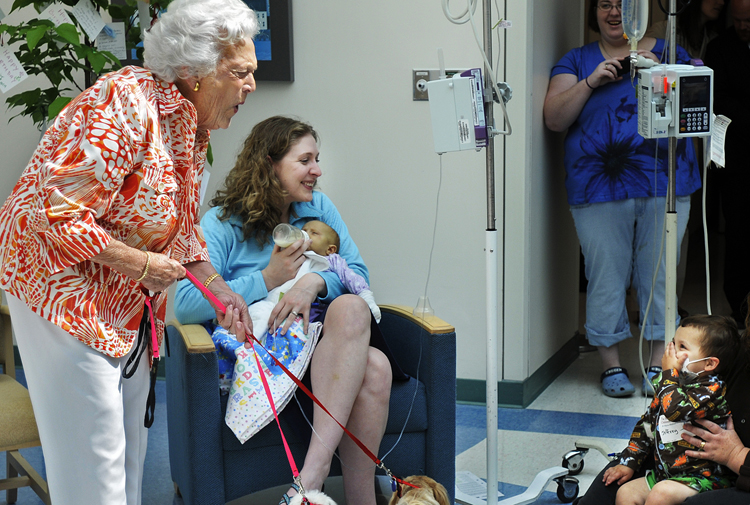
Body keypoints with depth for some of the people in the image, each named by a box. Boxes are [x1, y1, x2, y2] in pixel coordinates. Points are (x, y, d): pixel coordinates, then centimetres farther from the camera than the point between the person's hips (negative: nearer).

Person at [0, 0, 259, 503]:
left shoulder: (193, 127, 5)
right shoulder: (127, 103, -25)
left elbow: (182, 225, 16)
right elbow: (59, 211, -29)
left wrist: (218, 288, 3)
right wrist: (138, 263, -21)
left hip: (130, 300, 9)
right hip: (63, 282, -9)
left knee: (130, 434, 15)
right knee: (91, 447, -5)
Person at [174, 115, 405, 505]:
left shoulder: (318, 207, 15)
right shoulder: (222, 224, 0)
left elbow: (358, 272, 10)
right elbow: (186, 307, -11)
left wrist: (314, 282, -13)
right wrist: (268, 279, -13)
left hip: (324, 336, 5)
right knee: (372, 365, -32)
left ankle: (313, 471, -38)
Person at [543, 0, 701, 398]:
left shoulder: (670, 55, 13)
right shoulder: (577, 61, 12)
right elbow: (554, 119, 2)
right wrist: (591, 81, -9)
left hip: (665, 185, 1)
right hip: (601, 188, -1)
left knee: (659, 275, 3)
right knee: (606, 278, 1)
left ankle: (657, 364, 15)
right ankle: (611, 365, 14)